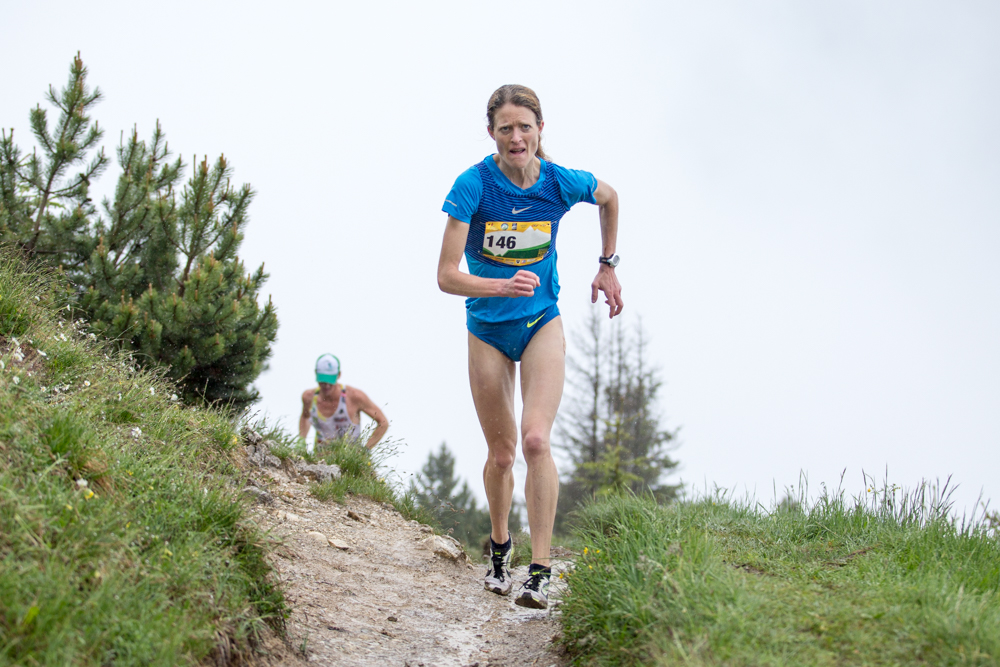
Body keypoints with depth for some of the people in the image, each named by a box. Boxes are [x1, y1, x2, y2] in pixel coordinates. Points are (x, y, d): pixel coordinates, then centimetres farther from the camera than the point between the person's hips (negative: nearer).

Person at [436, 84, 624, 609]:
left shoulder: (562, 183, -10)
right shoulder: (474, 185, -16)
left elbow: (609, 197, 15)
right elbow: (447, 276, -19)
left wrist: (608, 265, 16)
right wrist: (505, 286, -34)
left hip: (542, 324, 0)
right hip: (488, 329, 0)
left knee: (535, 440, -19)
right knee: (501, 453, 7)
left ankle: (540, 571, -14)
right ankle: (499, 546, 35)